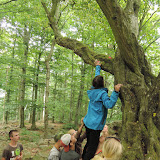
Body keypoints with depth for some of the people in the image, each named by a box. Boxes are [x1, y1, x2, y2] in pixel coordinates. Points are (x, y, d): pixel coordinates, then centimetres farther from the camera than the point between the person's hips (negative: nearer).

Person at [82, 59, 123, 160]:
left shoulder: (93, 90, 7)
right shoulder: (102, 93, -16)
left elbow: (97, 78, 23)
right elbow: (109, 104, -27)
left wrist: (98, 67, 36)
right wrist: (115, 92, -32)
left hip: (88, 122, 9)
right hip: (95, 125, -8)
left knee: (88, 144, 22)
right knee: (92, 148, -2)